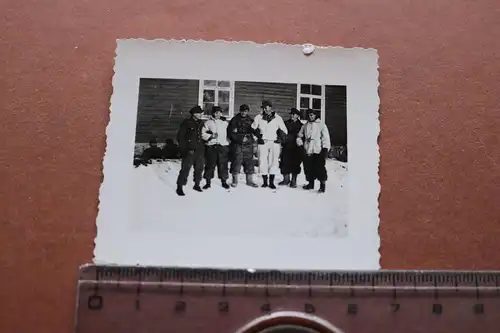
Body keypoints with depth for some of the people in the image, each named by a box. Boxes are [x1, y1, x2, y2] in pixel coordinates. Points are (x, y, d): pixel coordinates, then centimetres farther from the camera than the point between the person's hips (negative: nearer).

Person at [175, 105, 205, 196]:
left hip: (199, 150, 6)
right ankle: (179, 187, 1)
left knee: (199, 168, 12)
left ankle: (197, 184, 29)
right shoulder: (186, 122, -6)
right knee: (185, 169, -7)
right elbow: (180, 137, -8)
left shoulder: (201, 123, 11)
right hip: (189, 151, -6)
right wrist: (186, 149, -13)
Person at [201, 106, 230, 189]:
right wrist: (210, 136, -11)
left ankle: (224, 181, 14)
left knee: (223, 164, 2)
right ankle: (208, 182, 11)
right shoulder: (208, 122, 6)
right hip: (211, 146, -1)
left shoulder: (225, 122, 13)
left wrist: (228, 140, 1)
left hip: (223, 146, 1)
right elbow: (203, 134, 2)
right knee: (210, 165, 1)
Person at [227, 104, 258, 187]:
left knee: (249, 163, 3)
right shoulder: (234, 120, 2)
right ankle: (235, 180, 10)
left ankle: (249, 181, 13)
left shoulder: (251, 120, 11)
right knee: (236, 162, -3)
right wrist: (241, 138, -10)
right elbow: (230, 133, -3)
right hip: (237, 145, -3)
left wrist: (249, 138, -5)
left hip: (248, 145, 3)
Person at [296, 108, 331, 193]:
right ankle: (310, 183, 24)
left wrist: (325, 149, -11)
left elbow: (326, 138, -3)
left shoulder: (321, 125, 1)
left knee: (320, 168, -7)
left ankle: (322, 185, 4)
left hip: (318, 151, -4)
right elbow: (299, 136, 24)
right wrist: (300, 143, 8)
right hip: (307, 151, 4)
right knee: (308, 169, 9)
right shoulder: (305, 126, 14)